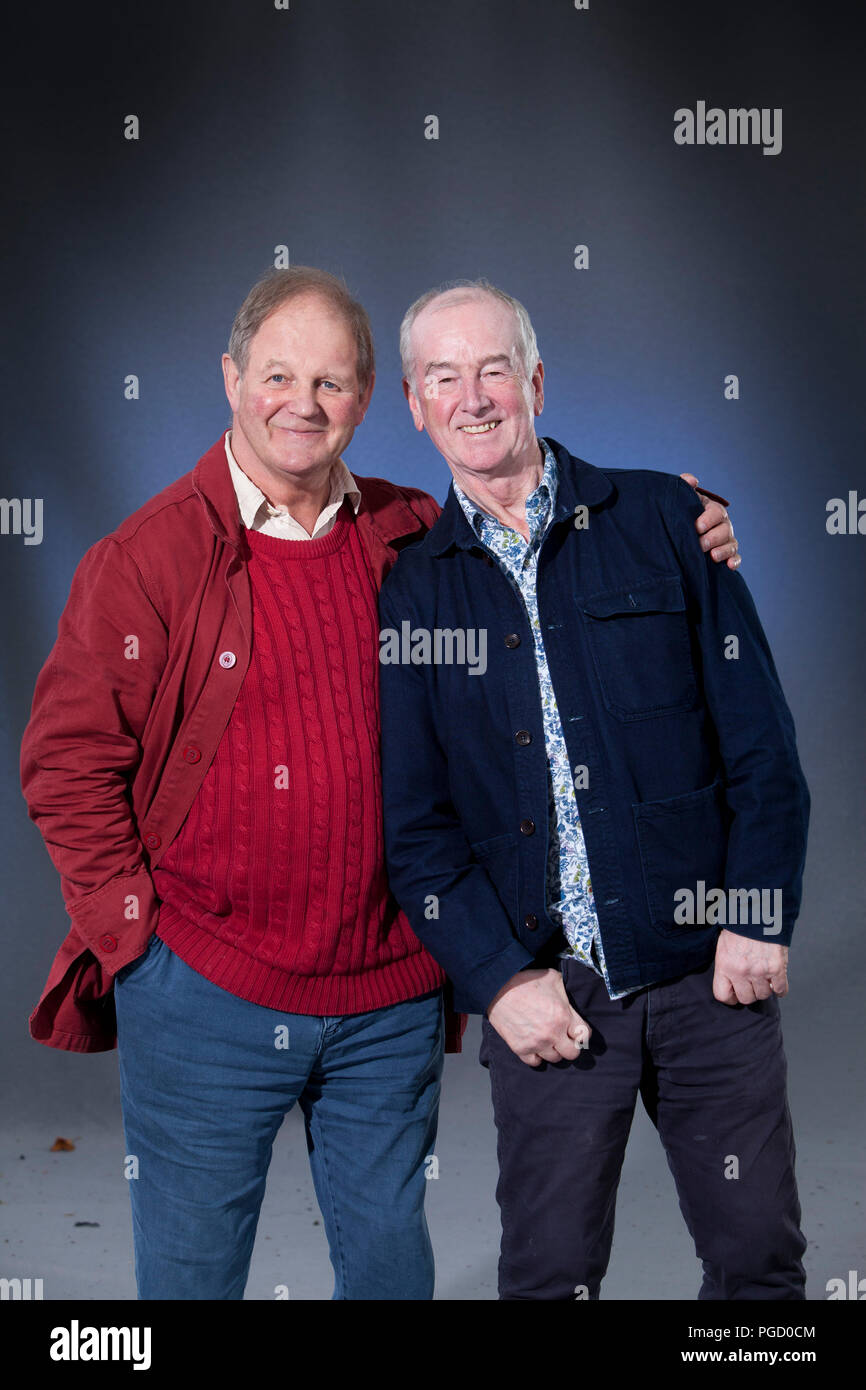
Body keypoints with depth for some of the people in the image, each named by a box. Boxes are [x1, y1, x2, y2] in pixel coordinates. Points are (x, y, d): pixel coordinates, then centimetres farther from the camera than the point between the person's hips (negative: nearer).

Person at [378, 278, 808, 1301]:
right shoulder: (410, 592, 5)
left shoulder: (662, 519, 3)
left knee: (760, 1254, 10)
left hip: (709, 968, 0)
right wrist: (498, 978, -7)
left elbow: (760, 733, 2)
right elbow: (413, 822, 3)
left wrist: (758, 919, -4)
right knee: (550, 1273, 9)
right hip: (547, 994, 0)